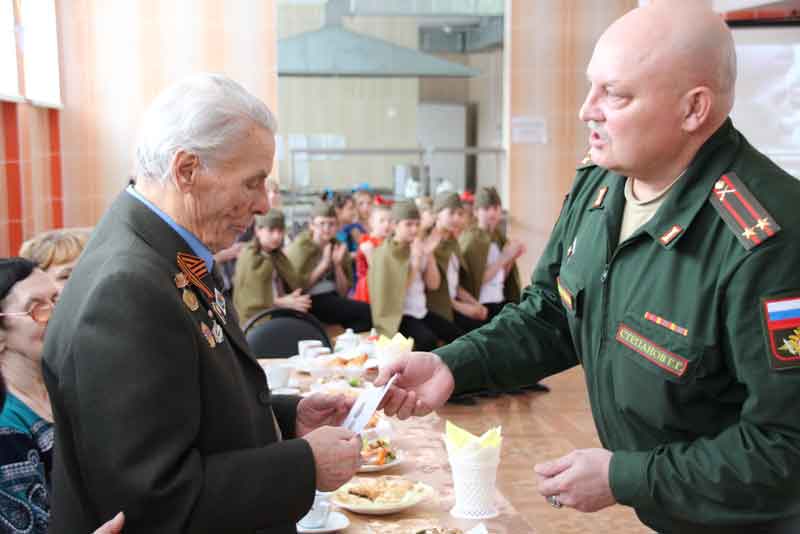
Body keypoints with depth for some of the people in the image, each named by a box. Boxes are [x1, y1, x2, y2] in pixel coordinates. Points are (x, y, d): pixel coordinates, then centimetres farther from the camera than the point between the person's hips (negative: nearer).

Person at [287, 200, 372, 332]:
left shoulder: (339, 247, 10)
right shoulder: (299, 247, -2)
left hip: (333, 299, 5)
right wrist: (324, 264, -13)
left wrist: (337, 264, -7)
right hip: (310, 302, -5)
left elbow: (343, 293, 7)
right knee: (366, 311, -21)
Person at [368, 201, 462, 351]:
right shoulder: (385, 253, -9)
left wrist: (429, 255, -5)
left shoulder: (419, 247, 8)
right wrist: (415, 261, -19)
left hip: (421, 311, 6)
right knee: (427, 339, -31)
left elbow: (433, 285, 6)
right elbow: (399, 291, -15)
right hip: (397, 315, -6)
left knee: (458, 335, -11)